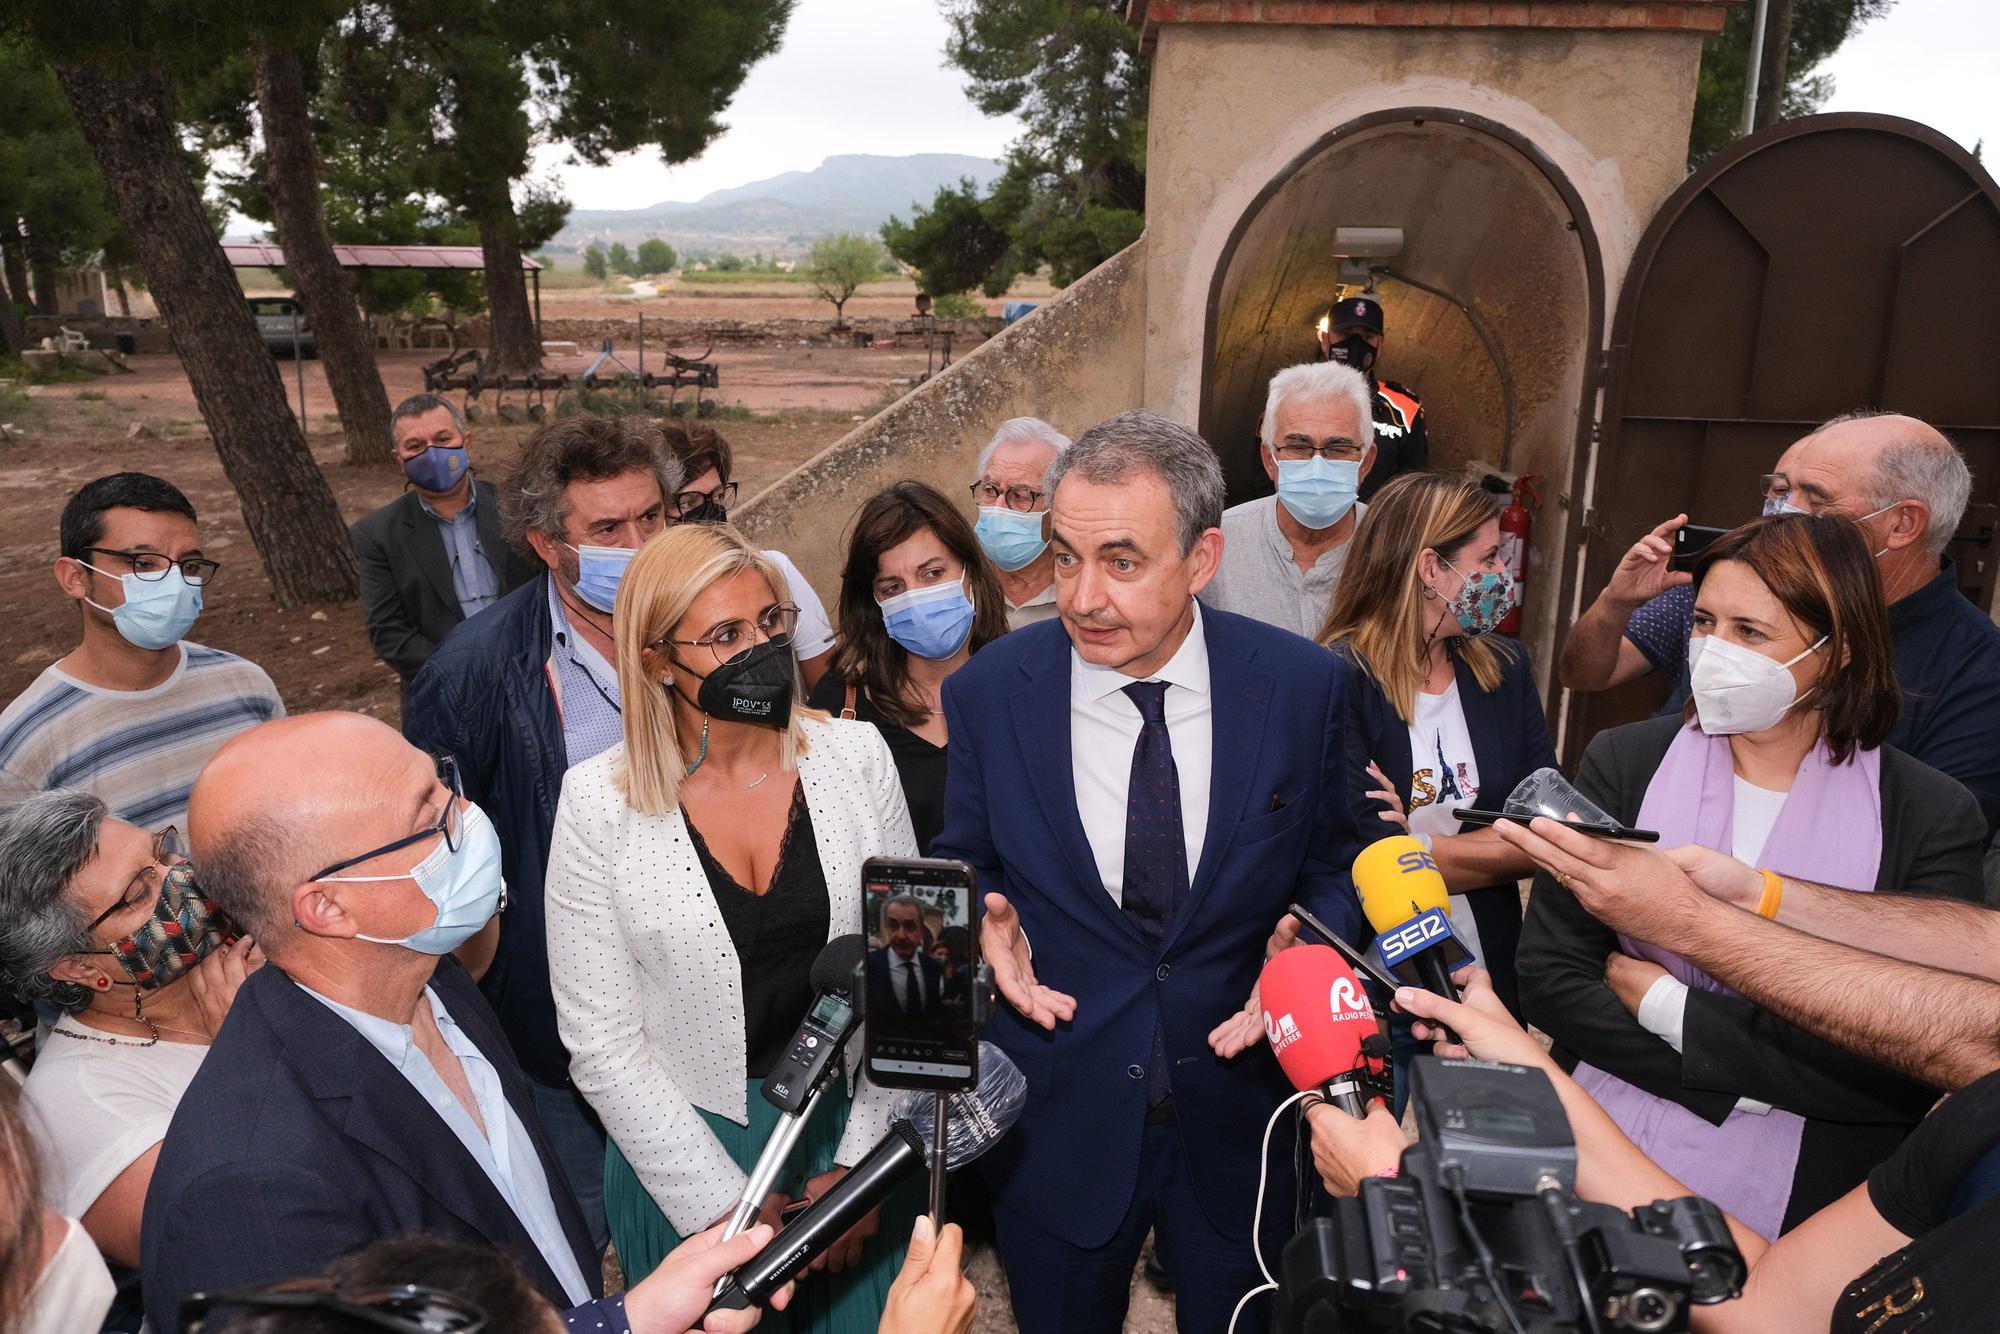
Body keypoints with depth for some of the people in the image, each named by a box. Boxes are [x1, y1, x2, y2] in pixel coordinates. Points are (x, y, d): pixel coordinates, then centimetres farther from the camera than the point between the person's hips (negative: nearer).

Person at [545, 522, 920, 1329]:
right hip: (688, 1148, -1)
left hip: (851, 1120, 2)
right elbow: (601, 1041, -11)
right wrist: (728, 1209, -11)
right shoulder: (600, 804, -15)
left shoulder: (855, 756, -11)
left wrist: (860, 1160, -7)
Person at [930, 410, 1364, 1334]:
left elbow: (1334, 866, 2)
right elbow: (966, 864, 2)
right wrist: (986, 920, -20)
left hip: (1240, 1120, 1)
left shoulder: (1305, 686, -12)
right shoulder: (987, 694, -12)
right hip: (1056, 1122, 0)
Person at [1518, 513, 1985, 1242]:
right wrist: (1734, 1085, -12)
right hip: (1605, 1152, 1)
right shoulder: (1624, 763, 0)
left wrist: (1667, 1005, -11)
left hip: (1807, 1196, -1)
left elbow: (1904, 1068, -10)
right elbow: (1549, 976, -4)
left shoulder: (1932, 817, -3)